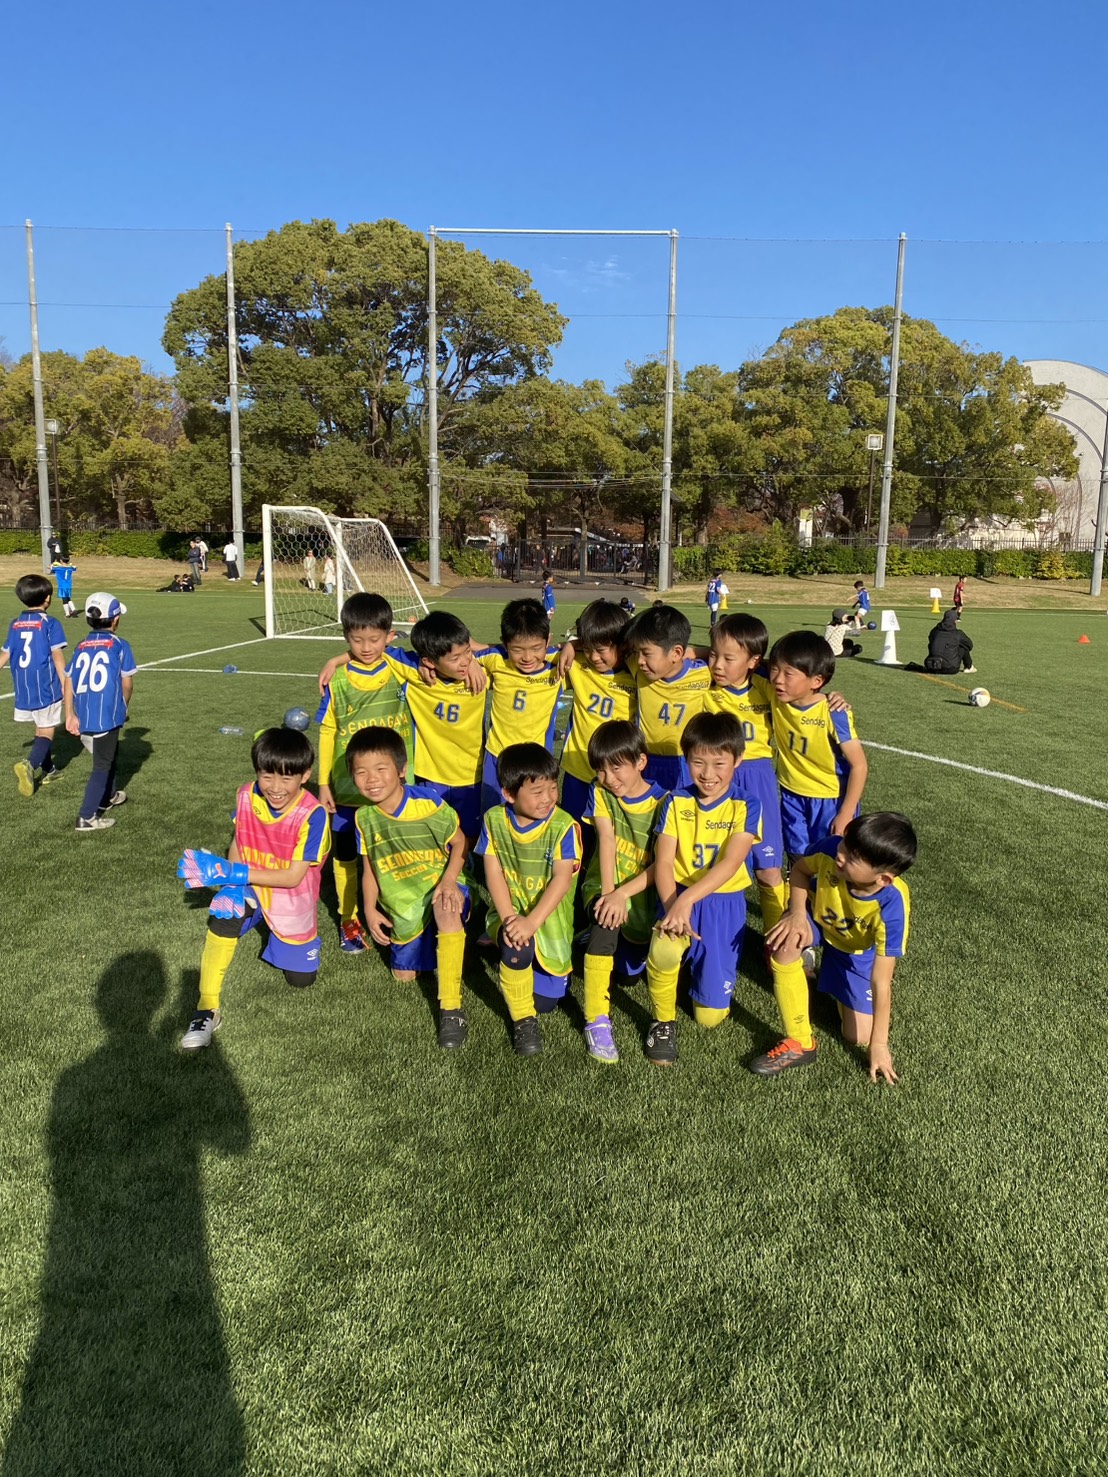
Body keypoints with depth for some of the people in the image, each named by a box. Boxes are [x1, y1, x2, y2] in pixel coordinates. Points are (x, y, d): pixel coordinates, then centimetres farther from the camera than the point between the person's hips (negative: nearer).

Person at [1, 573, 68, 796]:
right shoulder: (50, 623, -8)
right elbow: (57, 656, -12)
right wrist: (66, 686, -10)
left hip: (23, 689, 5)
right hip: (46, 688, -5)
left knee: (40, 730, 20)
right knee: (47, 732, -1)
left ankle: (48, 769, 28)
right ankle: (30, 764, -23)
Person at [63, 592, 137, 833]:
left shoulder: (81, 647, 10)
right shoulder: (119, 645, -3)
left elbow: (68, 682, 3)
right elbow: (127, 683, -2)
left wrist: (70, 715, 3)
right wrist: (123, 707, 15)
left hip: (83, 717, 6)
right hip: (107, 716, -5)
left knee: (109, 755, 27)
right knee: (102, 765, 4)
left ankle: (108, 796, 46)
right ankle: (87, 818, 1)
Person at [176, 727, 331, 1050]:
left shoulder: (312, 815, -30)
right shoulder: (246, 797, -17)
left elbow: (293, 877, -27)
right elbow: (238, 843, -1)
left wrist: (232, 873, -33)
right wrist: (231, 885, -20)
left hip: (292, 899, -1)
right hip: (251, 887, 2)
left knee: (300, 980, 8)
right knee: (222, 914, -33)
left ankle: (279, 934, 39)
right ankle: (207, 1010, -25)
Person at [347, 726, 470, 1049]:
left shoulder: (428, 802, -20)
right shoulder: (365, 817, -6)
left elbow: (460, 844, -9)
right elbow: (370, 869, 6)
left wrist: (449, 880, -25)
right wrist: (370, 910, -4)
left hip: (438, 887, -5)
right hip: (401, 907, 5)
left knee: (446, 910, -40)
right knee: (403, 974, 12)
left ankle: (451, 1008, -30)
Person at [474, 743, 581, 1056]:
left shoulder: (564, 826, -16)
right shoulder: (494, 820, -7)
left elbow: (562, 879, -22)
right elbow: (493, 872, -8)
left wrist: (532, 921, -33)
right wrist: (509, 917, -22)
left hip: (549, 917, 0)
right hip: (509, 911, 0)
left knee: (545, 1000, 1)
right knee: (517, 945, -36)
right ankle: (523, 1019, -9)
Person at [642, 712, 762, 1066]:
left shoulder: (746, 807, -7)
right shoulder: (676, 803, -1)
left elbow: (730, 864, -19)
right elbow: (663, 862, -8)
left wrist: (687, 899, -32)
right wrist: (672, 908, -27)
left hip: (724, 904, -1)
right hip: (679, 897, 1)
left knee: (710, 1016, -2)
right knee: (663, 950, -35)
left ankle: (703, 969, 34)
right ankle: (663, 1021, -4)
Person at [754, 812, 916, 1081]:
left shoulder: (891, 906, -40)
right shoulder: (832, 849, -36)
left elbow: (881, 982, -32)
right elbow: (800, 869, -11)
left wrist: (878, 1044, -24)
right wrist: (798, 913, -28)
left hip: (858, 952, -1)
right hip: (817, 919, 1)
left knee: (858, 1037, -1)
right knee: (785, 944, -34)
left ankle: (830, 978, 31)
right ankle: (799, 1043, -16)